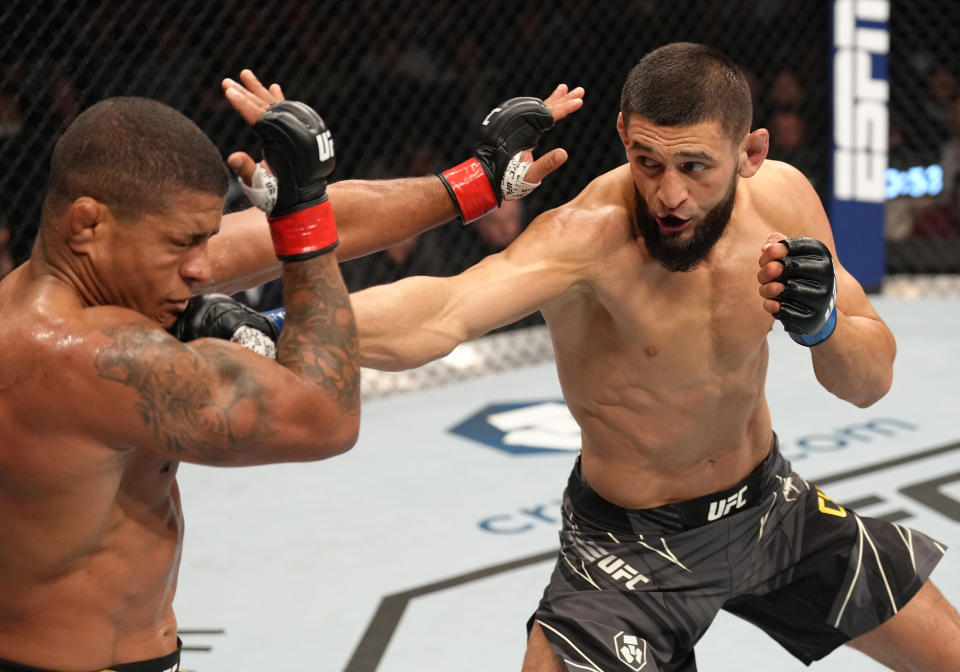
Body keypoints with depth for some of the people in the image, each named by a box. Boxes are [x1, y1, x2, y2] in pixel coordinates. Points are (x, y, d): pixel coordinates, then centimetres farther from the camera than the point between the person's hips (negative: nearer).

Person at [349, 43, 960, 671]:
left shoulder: (782, 199, -14)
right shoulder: (589, 236, -32)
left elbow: (872, 381, -5)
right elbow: (441, 316, -52)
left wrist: (821, 324, -28)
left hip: (770, 502, 5)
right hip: (631, 542, -5)